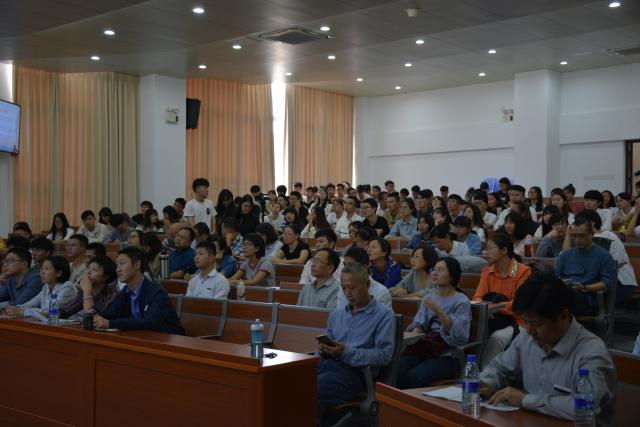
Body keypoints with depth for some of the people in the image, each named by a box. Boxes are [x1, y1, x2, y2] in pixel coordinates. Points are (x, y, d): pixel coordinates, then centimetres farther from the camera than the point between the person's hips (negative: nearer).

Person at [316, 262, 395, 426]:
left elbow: (384, 355, -5)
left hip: (355, 371, -6)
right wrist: (323, 349, 0)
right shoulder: (336, 314, 26)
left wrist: (346, 353, -13)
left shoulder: (384, 315, 6)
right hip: (326, 364, 6)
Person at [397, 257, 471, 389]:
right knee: (395, 372, -24)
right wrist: (413, 336, -12)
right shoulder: (428, 299, 20)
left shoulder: (462, 301, 0)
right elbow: (419, 323, 10)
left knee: (414, 376, -31)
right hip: (423, 350, 5)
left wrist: (439, 311, -22)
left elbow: (459, 335, -13)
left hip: (447, 356, -5)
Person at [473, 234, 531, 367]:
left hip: (516, 321, -4)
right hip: (493, 319, 4)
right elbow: (477, 297, 0)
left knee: (497, 338, -34)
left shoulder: (523, 271, -6)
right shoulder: (487, 271, 10)